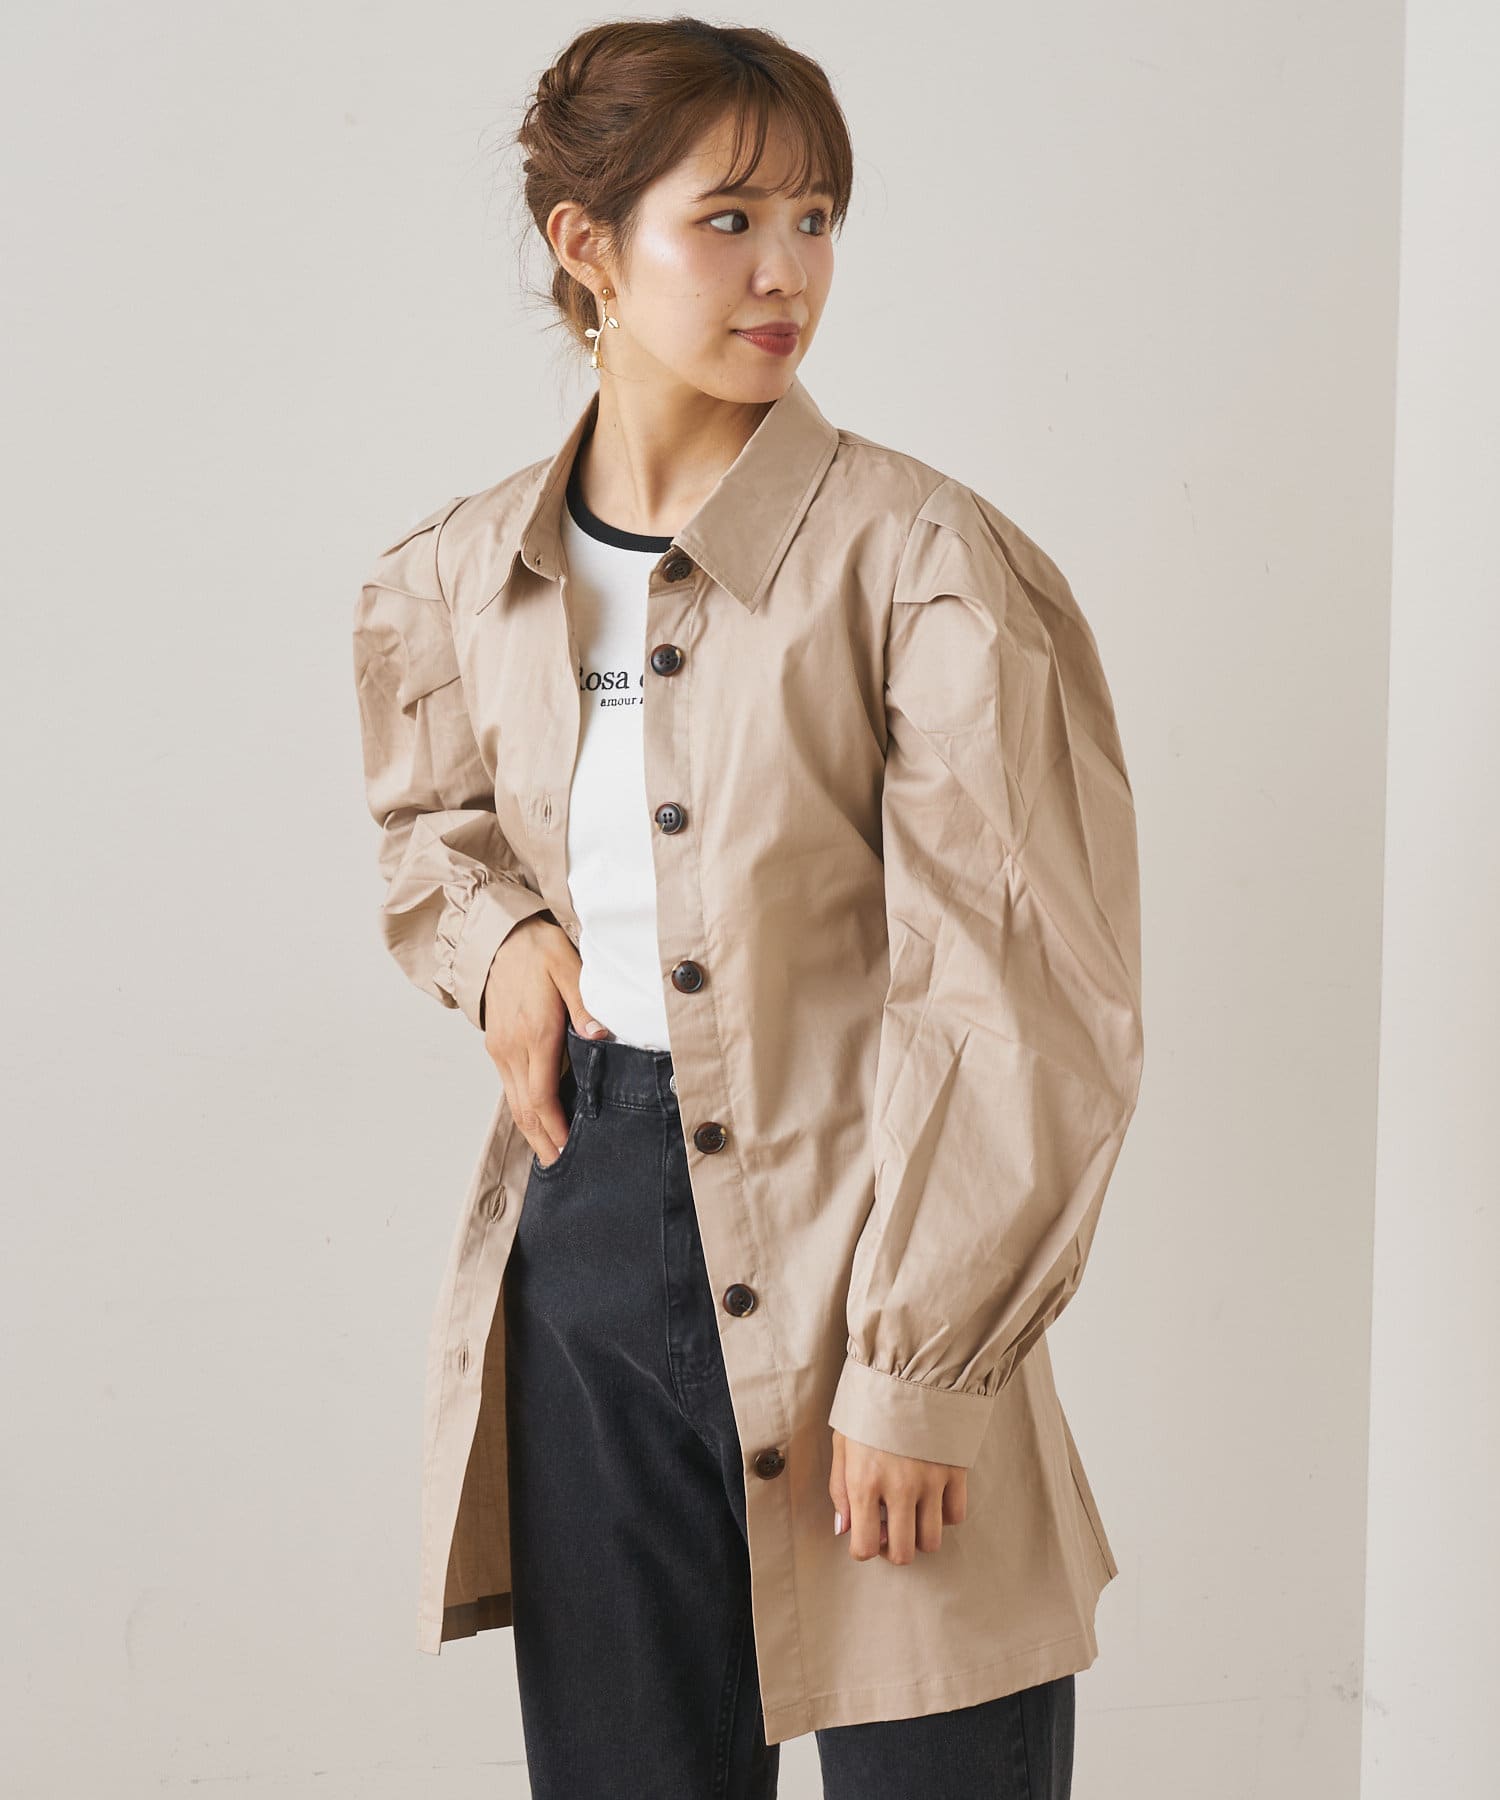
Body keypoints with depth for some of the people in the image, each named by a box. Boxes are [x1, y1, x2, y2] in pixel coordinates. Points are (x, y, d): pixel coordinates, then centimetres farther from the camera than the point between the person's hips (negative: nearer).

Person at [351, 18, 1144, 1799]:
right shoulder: (453, 582, 3)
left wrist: (915, 1375, -12)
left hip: (843, 1250, -4)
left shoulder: (926, 565, -12)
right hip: (579, 1253, 4)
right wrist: (497, 931, 2)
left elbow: (1019, 1012, -12)